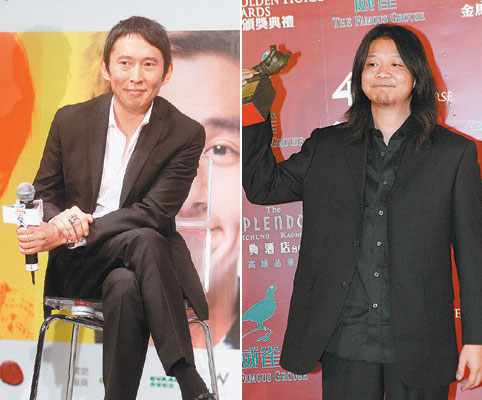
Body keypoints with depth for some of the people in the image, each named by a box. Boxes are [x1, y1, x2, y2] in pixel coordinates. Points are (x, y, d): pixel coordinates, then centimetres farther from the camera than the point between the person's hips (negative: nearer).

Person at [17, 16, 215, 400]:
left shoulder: (186, 134, -5)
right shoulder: (70, 121, 4)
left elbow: (154, 212, -14)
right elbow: (42, 194, 11)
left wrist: (71, 232, -22)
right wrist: (62, 218, -15)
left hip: (143, 261, -1)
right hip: (76, 267, 1)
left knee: (125, 287, -36)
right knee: (142, 240, -32)